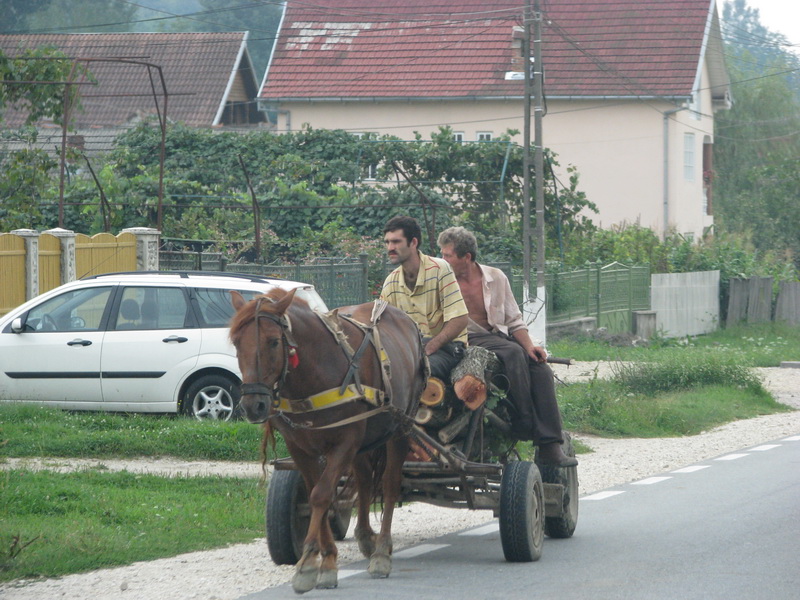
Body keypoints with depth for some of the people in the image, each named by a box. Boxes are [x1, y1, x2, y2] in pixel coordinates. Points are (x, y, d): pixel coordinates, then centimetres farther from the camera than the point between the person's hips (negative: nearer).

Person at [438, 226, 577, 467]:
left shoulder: (496, 278, 12)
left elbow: (514, 320, 15)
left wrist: (529, 345, -4)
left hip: (500, 335, 4)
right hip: (469, 341, -4)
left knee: (540, 368, -22)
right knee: (513, 353, -33)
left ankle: (550, 446, -27)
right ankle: (526, 427, -32)